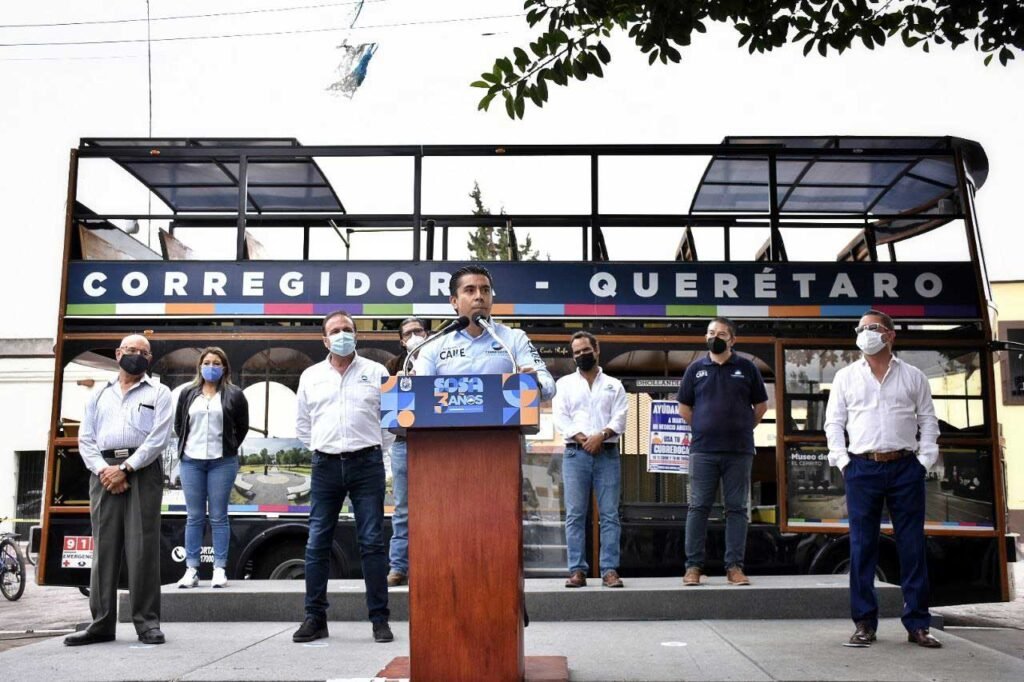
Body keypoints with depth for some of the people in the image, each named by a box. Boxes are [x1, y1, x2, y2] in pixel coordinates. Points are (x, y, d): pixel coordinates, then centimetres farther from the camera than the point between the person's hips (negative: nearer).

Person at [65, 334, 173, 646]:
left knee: (142, 547, -6)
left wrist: (125, 469, -11)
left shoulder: (158, 393, 9)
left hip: (142, 471, -3)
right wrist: (103, 470, -6)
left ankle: (147, 622, -3)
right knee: (104, 547, 2)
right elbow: (86, 439, 11)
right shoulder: (99, 395, 20)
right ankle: (102, 623, 7)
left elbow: (158, 439, -3)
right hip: (104, 472, 3)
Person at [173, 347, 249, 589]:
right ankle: (191, 570, 9)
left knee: (219, 517, 1)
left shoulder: (234, 395, 3)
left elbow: (242, 426, 9)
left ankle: (220, 569, 5)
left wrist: (229, 449, 5)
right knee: (194, 517, 5)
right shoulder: (187, 393, 10)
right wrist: (185, 447, 10)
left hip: (222, 462, -2)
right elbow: (178, 424, 17)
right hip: (191, 462, 2)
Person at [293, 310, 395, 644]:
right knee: (317, 544, 2)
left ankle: (380, 619, 4)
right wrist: (320, 448, 11)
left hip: (366, 464, -2)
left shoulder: (376, 372, 5)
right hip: (325, 466, 2)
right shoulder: (311, 376, 12)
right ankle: (315, 618, 11)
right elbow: (302, 423, 20)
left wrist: (374, 447, 4)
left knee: (372, 542, -2)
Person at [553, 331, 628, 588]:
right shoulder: (565, 383, 13)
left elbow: (620, 420, 3)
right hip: (575, 453, 0)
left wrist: (601, 436, -15)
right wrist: (583, 439, -11)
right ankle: (577, 570, 0)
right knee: (575, 515, -3)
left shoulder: (614, 385, 14)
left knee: (610, 514, -3)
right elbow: (560, 418, 1)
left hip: (608, 453, 0)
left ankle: (610, 570, -2)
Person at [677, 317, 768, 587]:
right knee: (698, 507, 1)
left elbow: (761, 405, 12)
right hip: (703, 450, 0)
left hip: (739, 451, 0)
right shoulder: (696, 369, 6)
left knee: (737, 509, 4)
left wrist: (743, 429, 10)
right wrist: (702, 430, 10)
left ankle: (734, 566, 10)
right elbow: (684, 407, 14)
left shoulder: (746, 368, 5)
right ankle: (693, 566, 6)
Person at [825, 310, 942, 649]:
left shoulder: (913, 376, 10)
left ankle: (917, 624, 9)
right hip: (862, 468, 0)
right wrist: (843, 462, -3)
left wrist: (924, 461, -2)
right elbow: (834, 422, 7)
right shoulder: (846, 377, 10)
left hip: (906, 468, 0)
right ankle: (864, 623, 7)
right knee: (862, 547, 1)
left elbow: (928, 421, 9)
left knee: (913, 547, 2)